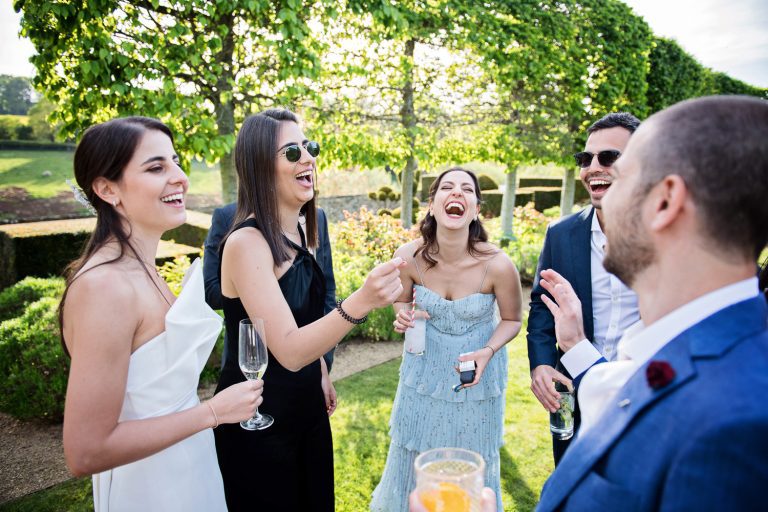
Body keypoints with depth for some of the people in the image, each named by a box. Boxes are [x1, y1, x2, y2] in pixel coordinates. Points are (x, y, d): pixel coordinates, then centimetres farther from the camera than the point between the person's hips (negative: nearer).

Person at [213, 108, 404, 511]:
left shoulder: (299, 229, 1)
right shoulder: (246, 242, -24)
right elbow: (288, 351, -32)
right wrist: (359, 303, -45)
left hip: (306, 405, 8)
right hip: (258, 421, -7)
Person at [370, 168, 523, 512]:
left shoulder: (498, 265, -24)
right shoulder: (408, 257, -19)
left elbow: (511, 320, -6)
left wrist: (487, 351, -24)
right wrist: (403, 316, -20)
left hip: (477, 371, -1)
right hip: (424, 371, 2)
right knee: (414, 462, 19)